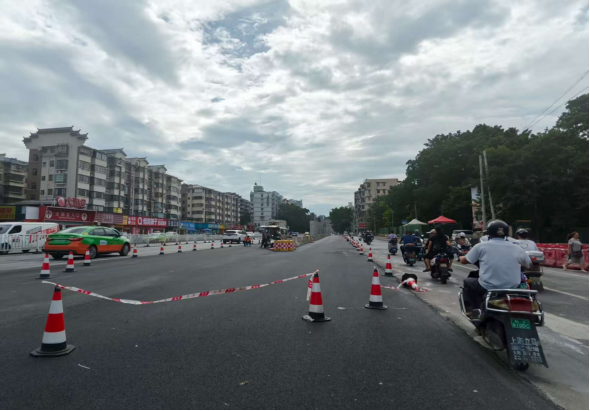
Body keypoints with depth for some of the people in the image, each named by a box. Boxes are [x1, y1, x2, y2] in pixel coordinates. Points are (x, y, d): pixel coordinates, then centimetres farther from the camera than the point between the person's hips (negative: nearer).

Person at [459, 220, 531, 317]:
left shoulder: (481, 246, -5)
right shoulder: (517, 249, 2)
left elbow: (464, 261, 3)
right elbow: (528, 265, 16)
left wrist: (462, 257, 26)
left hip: (488, 288, -3)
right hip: (512, 289, 3)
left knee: (468, 282, 25)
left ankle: (475, 310, 17)